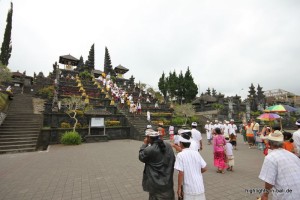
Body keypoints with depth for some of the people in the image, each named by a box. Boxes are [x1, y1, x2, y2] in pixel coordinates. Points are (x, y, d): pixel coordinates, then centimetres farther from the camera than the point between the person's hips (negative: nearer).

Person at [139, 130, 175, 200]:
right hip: (168, 181, 5)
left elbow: (141, 157, -3)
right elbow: (173, 160, 3)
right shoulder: (168, 146, -5)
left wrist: (144, 144, 0)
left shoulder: (149, 150, -23)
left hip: (156, 183, -5)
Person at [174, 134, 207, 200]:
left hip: (189, 188, -5)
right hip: (200, 186, 5)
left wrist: (179, 188, -7)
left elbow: (181, 173, -17)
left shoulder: (180, 155, -15)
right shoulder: (196, 153, -1)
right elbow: (204, 169, 3)